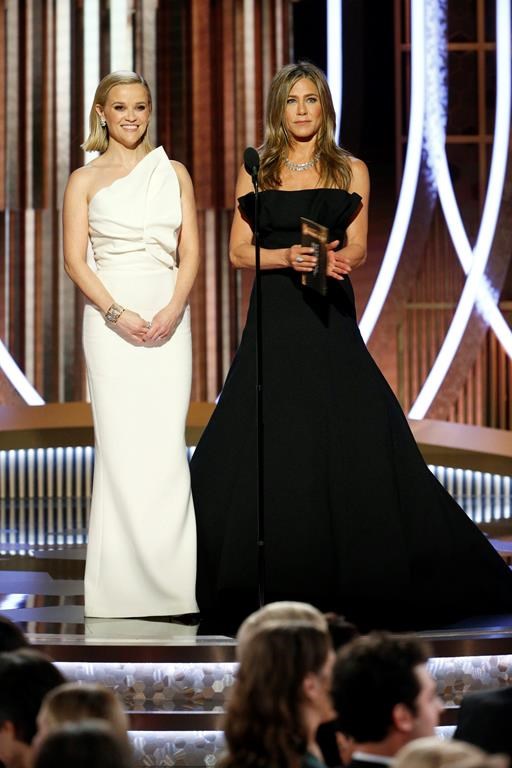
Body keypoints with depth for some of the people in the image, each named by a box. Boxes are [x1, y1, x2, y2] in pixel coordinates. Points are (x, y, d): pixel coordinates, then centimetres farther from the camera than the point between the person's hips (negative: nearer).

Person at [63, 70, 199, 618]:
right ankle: (123, 580, 0)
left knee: (166, 441, -4)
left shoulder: (174, 174, 12)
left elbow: (190, 253, 7)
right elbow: (75, 260, -1)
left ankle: (170, 577, 1)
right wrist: (117, 314, -14)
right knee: (121, 441, -5)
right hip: (110, 314, -2)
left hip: (167, 316, 2)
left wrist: (172, 310, -10)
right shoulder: (85, 179, 6)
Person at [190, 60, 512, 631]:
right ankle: (274, 579, 5)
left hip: (330, 320, 0)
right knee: (267, 449, -3)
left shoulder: (350, 171, 9)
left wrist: (335, 258, -21)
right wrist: (288, 257, -13)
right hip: (274, 320, 0)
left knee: (348, 441, -7)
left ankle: (352, 579, -1)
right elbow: (239, 251, 5)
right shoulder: (256, 172, 10)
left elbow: (357, 250, 2)